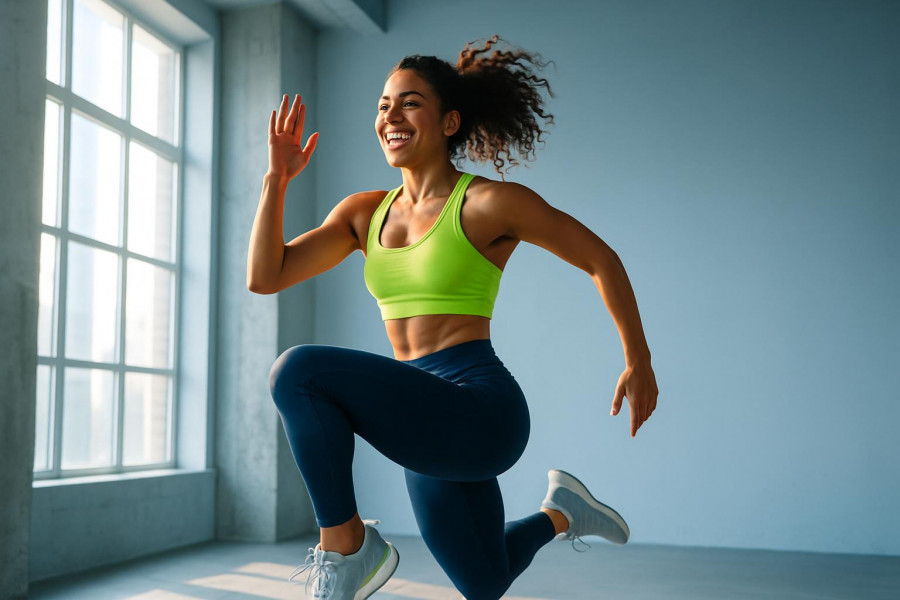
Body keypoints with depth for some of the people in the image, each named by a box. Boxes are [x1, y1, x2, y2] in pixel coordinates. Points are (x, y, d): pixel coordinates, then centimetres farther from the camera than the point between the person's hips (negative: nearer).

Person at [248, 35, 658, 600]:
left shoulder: (490, 203, -8)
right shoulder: (365, 212, 9)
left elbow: (602, 261, 1)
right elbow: (265, 277, 5)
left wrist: (640, 364, 6)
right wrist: (277, 178, -4)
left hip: (479, 410, -7)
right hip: (428, 426, 7)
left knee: (300, 370, -26)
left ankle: (347, 545, -9)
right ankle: (562, 515, 51)